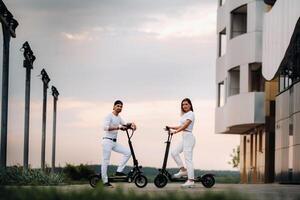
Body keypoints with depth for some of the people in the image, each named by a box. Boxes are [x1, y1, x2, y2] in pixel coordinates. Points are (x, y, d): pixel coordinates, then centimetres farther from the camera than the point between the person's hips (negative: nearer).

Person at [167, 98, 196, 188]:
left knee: (188, 159, -10)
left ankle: (191, 180, -9)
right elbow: (181, 126, 18)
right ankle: (183, 170, 10)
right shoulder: (184, 115, 19)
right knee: (174, 152, 5)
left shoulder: (190, 114, -9)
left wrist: (176, 131, -29)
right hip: (184, 138, 10)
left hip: (188, 137, -10)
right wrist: (171, 127, 7)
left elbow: (185, 125, -20)